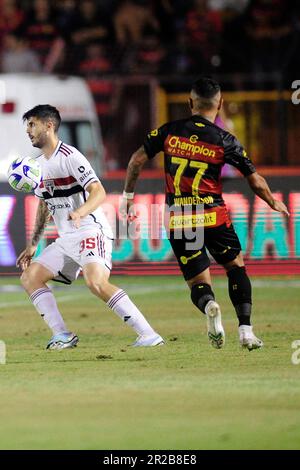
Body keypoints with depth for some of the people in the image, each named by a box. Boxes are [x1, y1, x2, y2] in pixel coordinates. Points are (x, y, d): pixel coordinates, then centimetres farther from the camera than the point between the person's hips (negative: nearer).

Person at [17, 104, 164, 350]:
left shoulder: (69, 157, -12)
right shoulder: (39, 164, 16)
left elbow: (99, 192, -21)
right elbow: (44, 206, 27)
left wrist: (80, 213, -39)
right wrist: (33, 244, 23)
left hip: (91, 232, -10)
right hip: (66, 238, 10)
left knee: (96, 282, -29)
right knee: (29, 277, 4)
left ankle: (149, 335, -30)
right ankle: (63, 336, 3)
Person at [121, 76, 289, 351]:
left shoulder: (169, 131, 2)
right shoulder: (225, 141, -3)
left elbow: (137, 160, 4)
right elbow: (256, 181, 2)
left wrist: (128, 194, 19)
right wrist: (274, 204, 21)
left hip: (178, 222, 1)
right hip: (214, 216, -1)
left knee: (198, 284, 9)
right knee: (236, 266, 19)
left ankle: (209, 306, -27)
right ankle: (246, 330, 5)